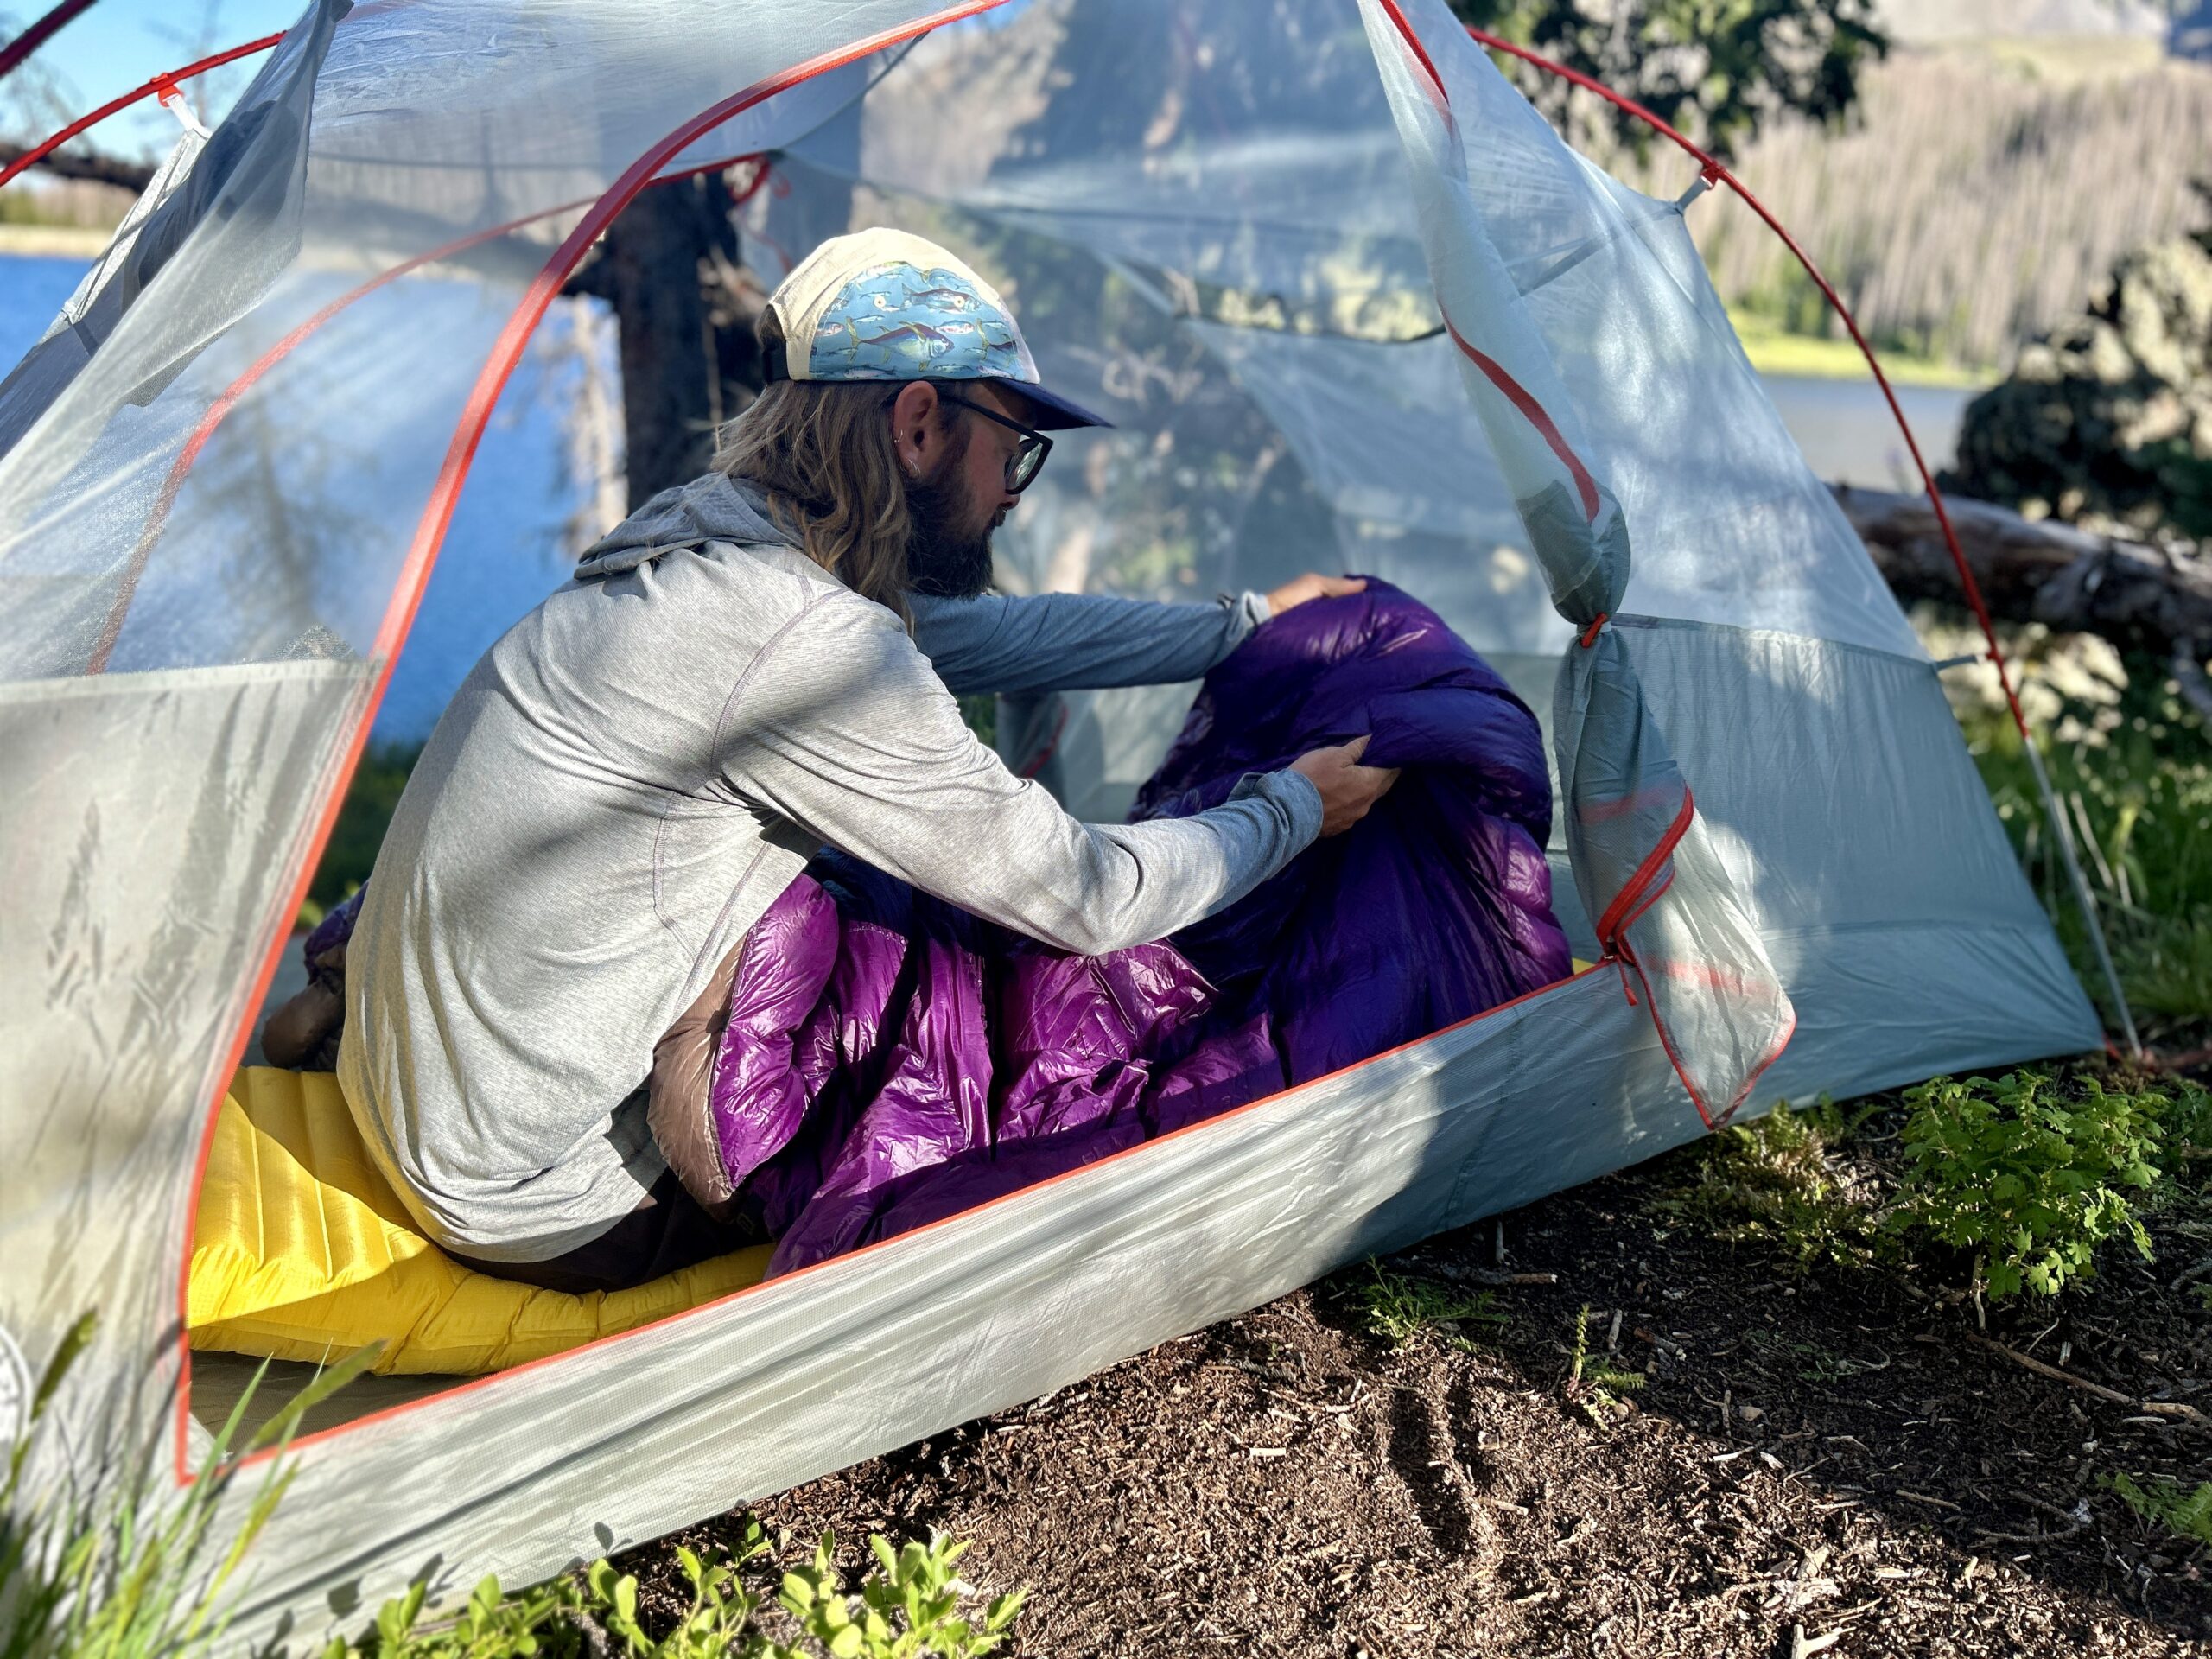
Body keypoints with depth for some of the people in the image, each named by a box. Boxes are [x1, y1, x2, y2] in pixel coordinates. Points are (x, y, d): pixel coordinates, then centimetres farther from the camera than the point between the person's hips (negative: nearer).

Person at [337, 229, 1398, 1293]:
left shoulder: (706, 542, 2)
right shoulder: (806, 641, -27)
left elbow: (988, 633, 16)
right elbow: (1085, 902, -19)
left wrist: (1241, 627, 23)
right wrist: (1293, 808, -1)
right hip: (547, 1215, -8)